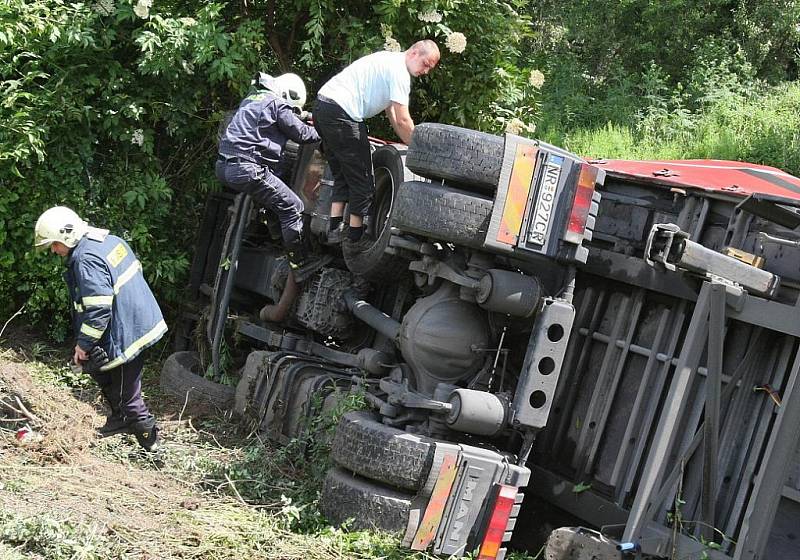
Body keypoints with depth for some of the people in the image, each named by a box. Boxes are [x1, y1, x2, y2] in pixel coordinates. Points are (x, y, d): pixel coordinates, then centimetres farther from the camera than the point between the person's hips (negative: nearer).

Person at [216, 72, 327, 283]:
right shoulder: (278, 104, -3)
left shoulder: (251, 100, 23)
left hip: (224, 166, 9)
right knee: (292, 207, -5)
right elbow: (300, 133, 1)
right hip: (247, 169, -9)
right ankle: (300, 264, -3)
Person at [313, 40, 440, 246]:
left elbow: (391, 111, 28)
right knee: (362, 181, 0)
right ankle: (355, 238, 5)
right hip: (341, 114, -10)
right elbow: (403, 121, -10)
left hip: (322, 105, 10)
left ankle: (334, 229, 11)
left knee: (342, 175, 17)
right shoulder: (399, 71, -8)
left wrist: (410, 143, 25)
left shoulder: (390, 61, 24)